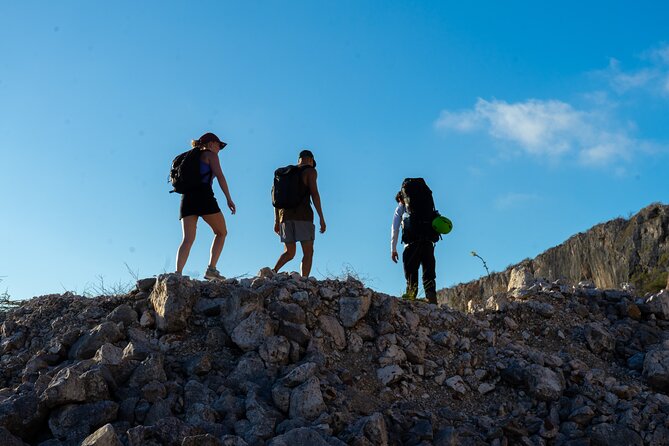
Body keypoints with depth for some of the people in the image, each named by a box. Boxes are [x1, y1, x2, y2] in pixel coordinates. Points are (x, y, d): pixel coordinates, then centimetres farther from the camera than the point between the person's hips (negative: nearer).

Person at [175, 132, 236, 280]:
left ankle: (178, 273, -23)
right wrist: (229, 199, -9)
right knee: (221, 232, 9)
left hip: (187, 197, 6)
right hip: (203, 196, -6)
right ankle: (211, 269, -3)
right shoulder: (211, 155, 10)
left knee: (188, 240, -4)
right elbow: (219, 175, -6)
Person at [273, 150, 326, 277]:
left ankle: (273, 271, -15)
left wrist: (276, 221, 16)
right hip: (303, 214, -6)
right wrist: (321, 218, -10)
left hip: (285, 215, 6)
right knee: (308, 252, -3)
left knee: (289, 253, 12)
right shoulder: (310, 171, 3)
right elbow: (314, 194, -10)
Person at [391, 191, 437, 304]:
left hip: (412, 241, -3)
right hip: (428, 241, 3)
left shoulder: (400, 208, 20)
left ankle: (411, 293, -24)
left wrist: (393, 249, 12)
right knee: (428, 271, -1)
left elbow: (395, 229, 13)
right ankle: (431, 296, -16)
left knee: (410, 269, -7)